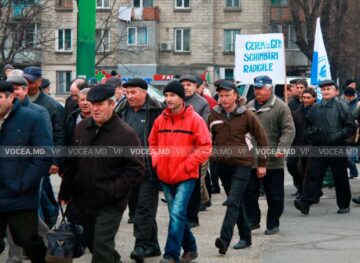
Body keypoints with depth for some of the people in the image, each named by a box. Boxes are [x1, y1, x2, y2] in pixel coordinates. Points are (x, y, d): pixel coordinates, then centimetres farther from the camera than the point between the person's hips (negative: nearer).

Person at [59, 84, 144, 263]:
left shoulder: (125, 133, -15)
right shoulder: (81, 128, 4)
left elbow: (136, 169, -15)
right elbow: (72, 162, 13)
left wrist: (114, 190, -20)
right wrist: (65, 192, 13)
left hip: (110, 204, -6)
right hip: (83, 200, 7)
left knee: (102, 247, -9)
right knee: (90, 241, 20)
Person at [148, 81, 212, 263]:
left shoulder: (194, 119, -9)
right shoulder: (160, 120, 5)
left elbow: (205, 147, -10)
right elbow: (152, 144, 18)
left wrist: (187, 164, -14)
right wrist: (155, 161, 1)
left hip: (186, 176, -6)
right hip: (165, 176, 6)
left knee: (177, 215, -14)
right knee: (178, 215, 15)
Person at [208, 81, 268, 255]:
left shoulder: (247, 115, -7)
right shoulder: (214, 115, 2)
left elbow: (262, 139, -1)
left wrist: (262, 163, -1)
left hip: (242, 164, -4)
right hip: (222, 165, 5)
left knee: (233, 202, -15)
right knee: (237, 203, 14)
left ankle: (224, 240, -22)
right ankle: (245, 237, 26)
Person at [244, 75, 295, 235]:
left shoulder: (280, 107, -6)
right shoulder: (250, 107, 12)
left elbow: (289, 130, -12)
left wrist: (281, 148, -23)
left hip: (272, 161, -5)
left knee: (274, 195, 5)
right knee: (249, 192, 8)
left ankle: (273, 224, 17)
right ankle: (252, 220, 21)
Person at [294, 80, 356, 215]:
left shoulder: (341, 106, -1)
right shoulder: (315, 108, 11)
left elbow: (351, 127, -3)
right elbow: (307, 124, 23)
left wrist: (338, 136, -14)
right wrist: (311, 134, 4)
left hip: (337, 147, -3)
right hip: (318, 147, 3)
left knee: (340, 177, 7)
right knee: (313, 175, -5)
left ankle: (344, 205, 18)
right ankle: (305, 202, -10)